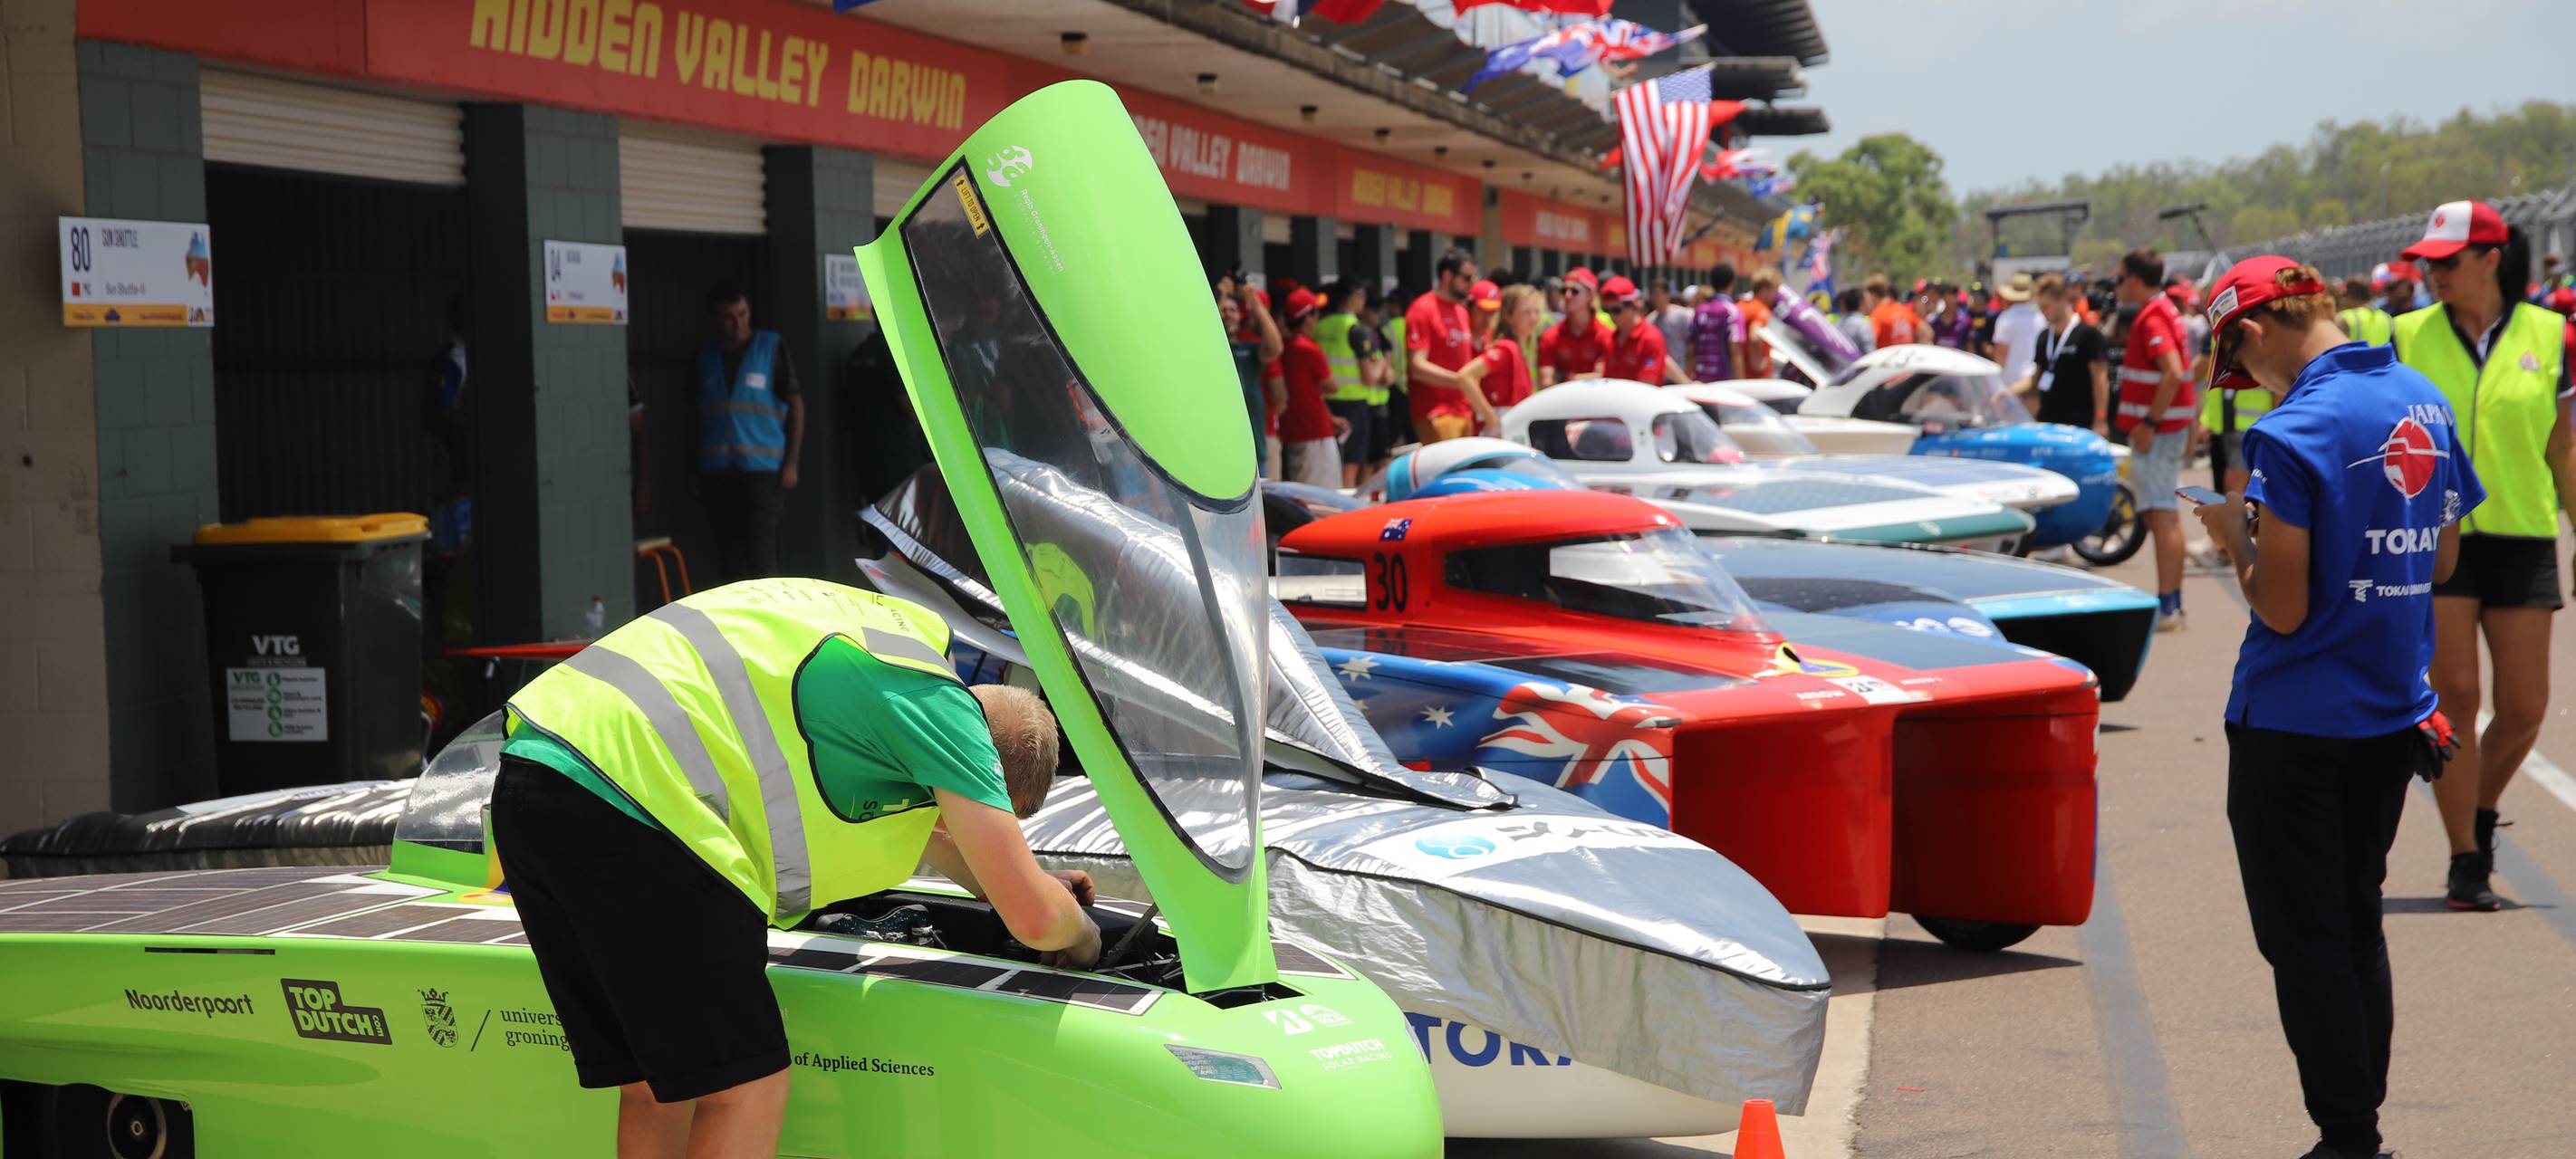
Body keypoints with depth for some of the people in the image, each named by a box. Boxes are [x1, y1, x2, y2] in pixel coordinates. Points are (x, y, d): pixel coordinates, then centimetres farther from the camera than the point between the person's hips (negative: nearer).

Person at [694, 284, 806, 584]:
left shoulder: (772, 347, 1)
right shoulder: (705, 355, 11)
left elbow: (796, 404, 1)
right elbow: (700, 413, 18)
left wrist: (791, 462, -6)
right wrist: (696, 470, 13)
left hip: (762, 468, -4)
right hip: (717, 470, 4)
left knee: (761, 554, -9)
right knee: (729, 554, 7)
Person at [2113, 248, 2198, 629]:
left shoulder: (2151, 318, -16)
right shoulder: (2167, 311, 16)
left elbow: (2173, 373, -26)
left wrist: (2149, 423, -24)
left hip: (2157, 430, -10)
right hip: (2171, 425, 10)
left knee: (2161, 515, -10)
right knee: (2168, 515, 14)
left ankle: (2166, 607, -11)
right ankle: (2173, 602, 19)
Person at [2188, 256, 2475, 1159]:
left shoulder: (2295, 432, -19)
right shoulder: (2425, 404, 4)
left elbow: (2282, 610, -19)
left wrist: (2233, 535, -2)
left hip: (2295, 726, -8)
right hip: (2395, 718, 8)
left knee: (2304, 941, 3)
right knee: (2357, 926, 19)